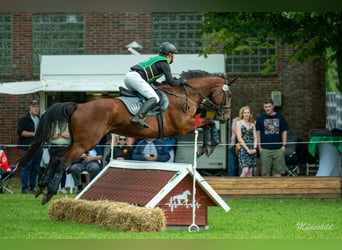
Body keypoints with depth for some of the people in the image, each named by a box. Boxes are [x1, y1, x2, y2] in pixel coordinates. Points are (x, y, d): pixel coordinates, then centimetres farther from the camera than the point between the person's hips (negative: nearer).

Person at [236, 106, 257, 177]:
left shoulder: (252, 125, 15)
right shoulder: (239, 123, 1)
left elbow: (255, 138, 12)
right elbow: (239, 138, -7)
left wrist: (254, 148, -6)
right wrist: (247, 149, -13)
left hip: (252, 150, 5)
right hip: (243, 149, -5)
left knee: (250, 171, 2)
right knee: (245, 170, -17)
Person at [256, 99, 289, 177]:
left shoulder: (280, 117, 8)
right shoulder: (261, 118, 6)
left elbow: (284, 132, 11)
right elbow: (257, 133, 7)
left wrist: (284, 145, 2)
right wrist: (259, 147, -1)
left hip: (278, 149, 1)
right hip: (265, 149, -1)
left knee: (278, 171, 1)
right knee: (265, 172, -1)